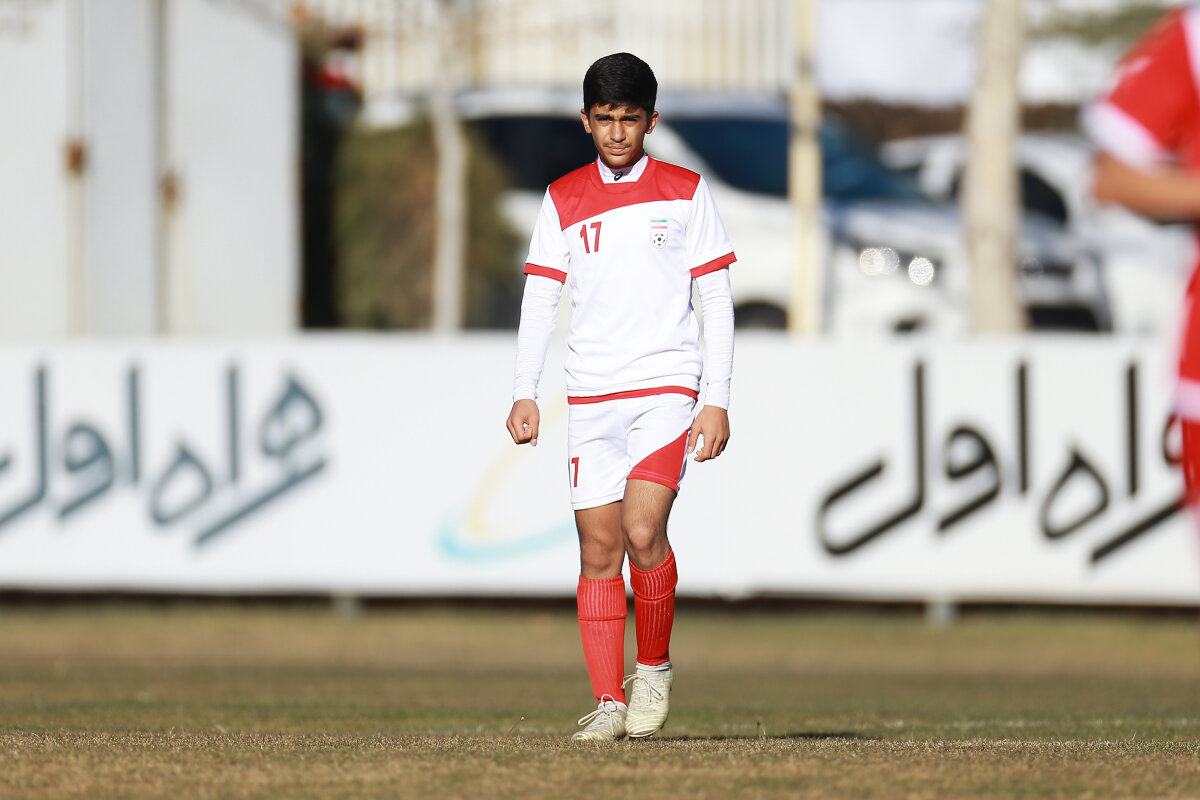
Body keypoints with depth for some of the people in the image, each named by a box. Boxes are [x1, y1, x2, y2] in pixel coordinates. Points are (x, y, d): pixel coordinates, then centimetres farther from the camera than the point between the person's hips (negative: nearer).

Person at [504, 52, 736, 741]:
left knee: (642, 529, -19)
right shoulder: (564, 200, 9)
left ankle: (655, 665, 2)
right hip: (592, 393, 3)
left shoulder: (685, 192, 3)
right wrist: (524, 393, -2)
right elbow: (541, 297, 8)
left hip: (666, 386, -3)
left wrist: (719, 400, -3)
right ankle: (608, 702, 3)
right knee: (599, 549, 0)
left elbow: (718, 299, 4)